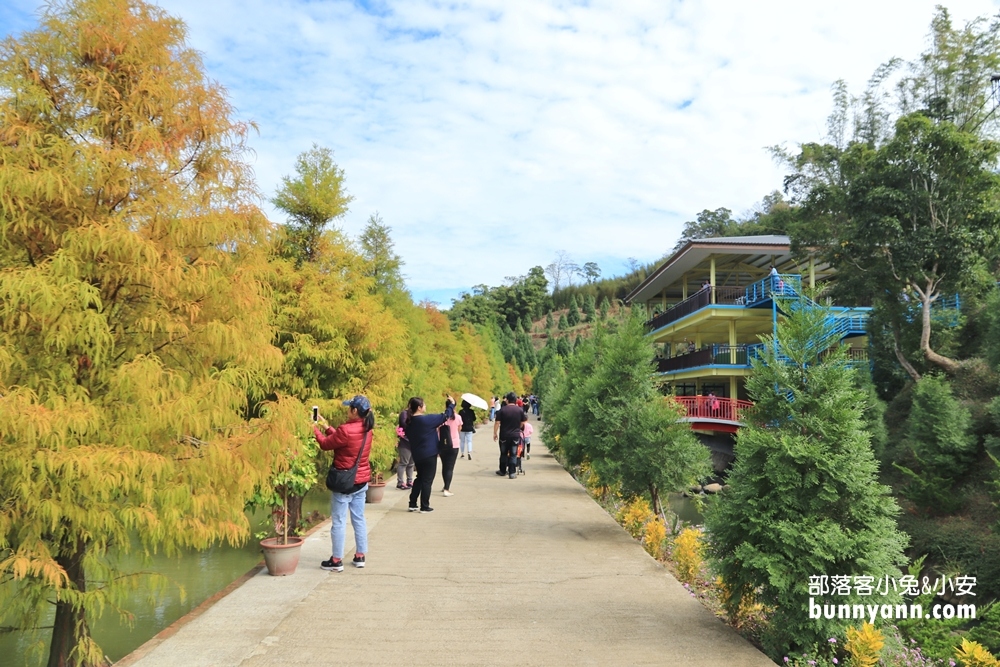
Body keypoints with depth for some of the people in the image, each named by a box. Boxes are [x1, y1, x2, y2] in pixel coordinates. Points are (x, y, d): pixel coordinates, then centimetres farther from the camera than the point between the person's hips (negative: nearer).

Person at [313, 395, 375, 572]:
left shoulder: (346, 430, -23)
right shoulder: (367, 429, 1)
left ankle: (337, 561, 11)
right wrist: (327, 427, 18)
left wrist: (314, 428, 5)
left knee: (339, 522, 3)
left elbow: (325, 444, -9)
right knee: (359, 518, 15)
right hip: (361, 480, 8)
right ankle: (360, 557, 22)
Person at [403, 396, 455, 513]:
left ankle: (412, 504, 21)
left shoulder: (409, 422, 2)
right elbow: (444, 416, -12)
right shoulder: (426, 420, -19)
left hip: (417, 455, 7)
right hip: (429, 455, -7)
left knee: (419, 478, 20)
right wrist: (452, 404, 3)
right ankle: (424, 506, 9)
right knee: (427, 480, 3)